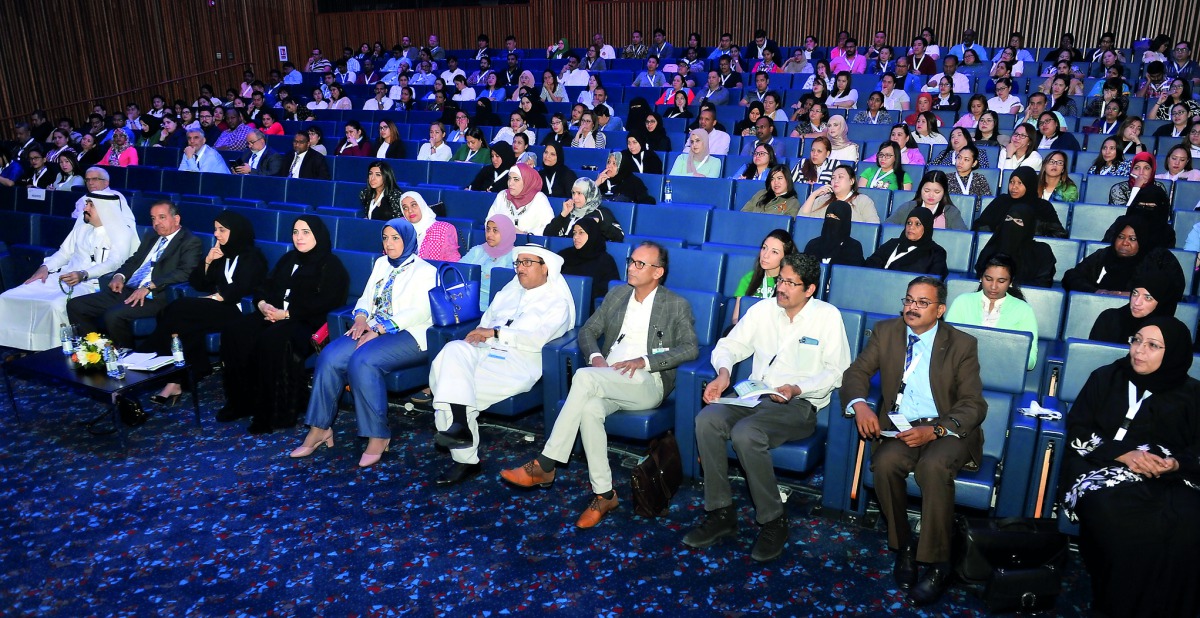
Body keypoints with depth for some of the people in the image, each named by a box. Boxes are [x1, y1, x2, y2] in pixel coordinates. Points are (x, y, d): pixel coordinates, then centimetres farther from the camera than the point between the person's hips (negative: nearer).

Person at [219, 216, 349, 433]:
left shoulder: (331, 265, 2)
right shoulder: (288, 259, 26)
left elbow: (326, 302, -11)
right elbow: (265, 286, 23)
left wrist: (287, 313, -17)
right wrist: (262, 304, -2)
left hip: (306, 322, -7)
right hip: (273, 315, 7)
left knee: (271, 340, -36)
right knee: (235, 332, -19)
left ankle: (275, 413, -27)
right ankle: (241, 402, -12)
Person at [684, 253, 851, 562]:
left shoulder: (827, 316, -2)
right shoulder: (763, 309, 9)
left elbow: (837, 371, -4)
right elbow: (729, 345, 11)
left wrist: (797, 389, -19)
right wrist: (723, 372, -11)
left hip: (799, 404, -5)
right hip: (754, 396, 5)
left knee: (745, 433, -33)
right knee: (707, 419, -25)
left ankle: (773, 521, -14)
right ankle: (721, 514, -13)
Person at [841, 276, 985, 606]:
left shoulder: (962, 344, -1)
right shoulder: (886, 332, 7)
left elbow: (974, 405, -5)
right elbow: (856, 372, 7)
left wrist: (934, 430, -23)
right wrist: (859, 404, -17)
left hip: (946, 429, -2)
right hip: (899, 428, 2)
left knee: (934, 466, -34)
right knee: (885, 463, -30)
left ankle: (937, 563, -18)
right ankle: (903, 544, -6)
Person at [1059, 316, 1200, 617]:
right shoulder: (1105, 378, 12)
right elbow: (1077, 430, 5)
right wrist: (1122, 454, -11)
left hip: (1171, 478, 1)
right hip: (1104, 466, -1)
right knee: (1118, 517, -35)